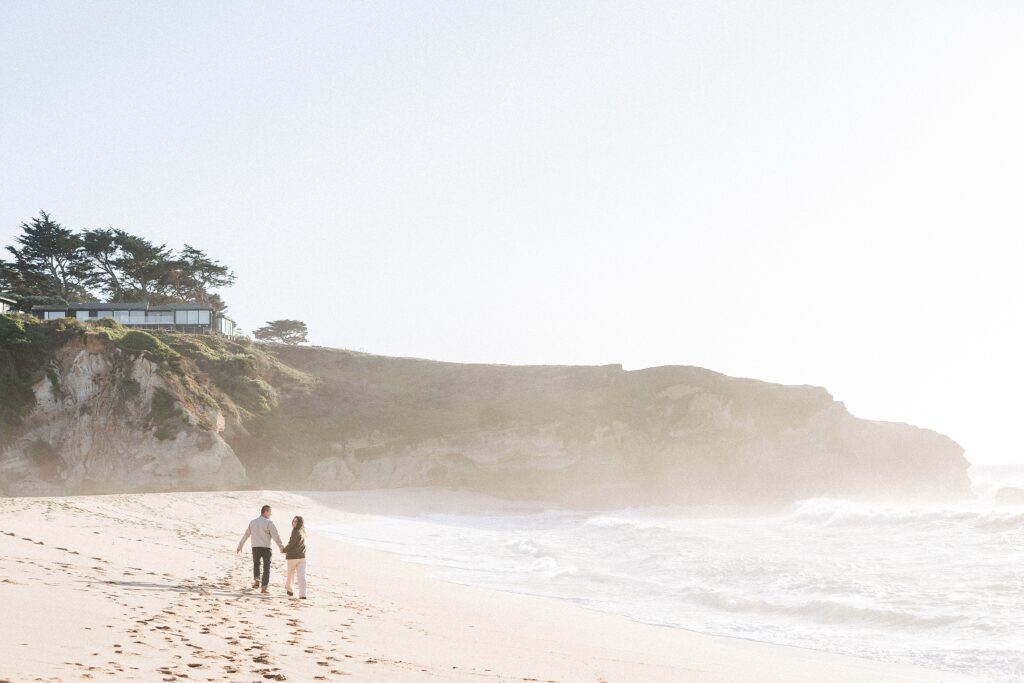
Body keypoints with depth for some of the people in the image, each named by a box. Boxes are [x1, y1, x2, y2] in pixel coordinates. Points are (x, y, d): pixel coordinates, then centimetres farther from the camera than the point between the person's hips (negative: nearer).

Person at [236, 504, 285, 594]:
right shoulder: (268, 523, -7)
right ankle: (264, 587, -3)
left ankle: (256, 580, 6)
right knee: (266, 567, 3)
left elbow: (246, 535, 16)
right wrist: (281, 547, -13)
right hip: (266, 547, -4)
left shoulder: (253, 522, 9)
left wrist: (240, 546, 26)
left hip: (255, 547, 4)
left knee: (256, 564, 26)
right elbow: (275, 536, -13)